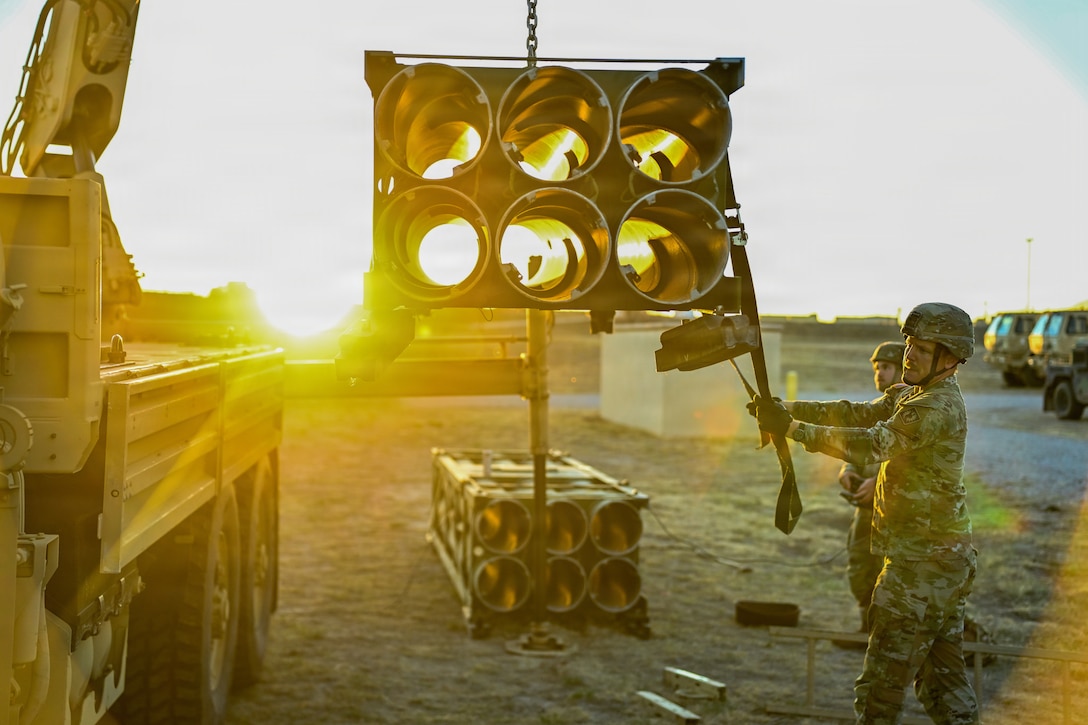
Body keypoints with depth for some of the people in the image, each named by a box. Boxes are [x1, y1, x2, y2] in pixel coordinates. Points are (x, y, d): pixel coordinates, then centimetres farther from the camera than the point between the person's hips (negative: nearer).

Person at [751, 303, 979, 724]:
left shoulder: (939, 407, -19)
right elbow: (857, 414, 5)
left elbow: (872, 444, -29)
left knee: (882, 682, -4)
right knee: (943, 676, 17)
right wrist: (787, 408, -8)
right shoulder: (912, 394, 13)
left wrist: (792, 428, -32)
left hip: (923, 564, -10)